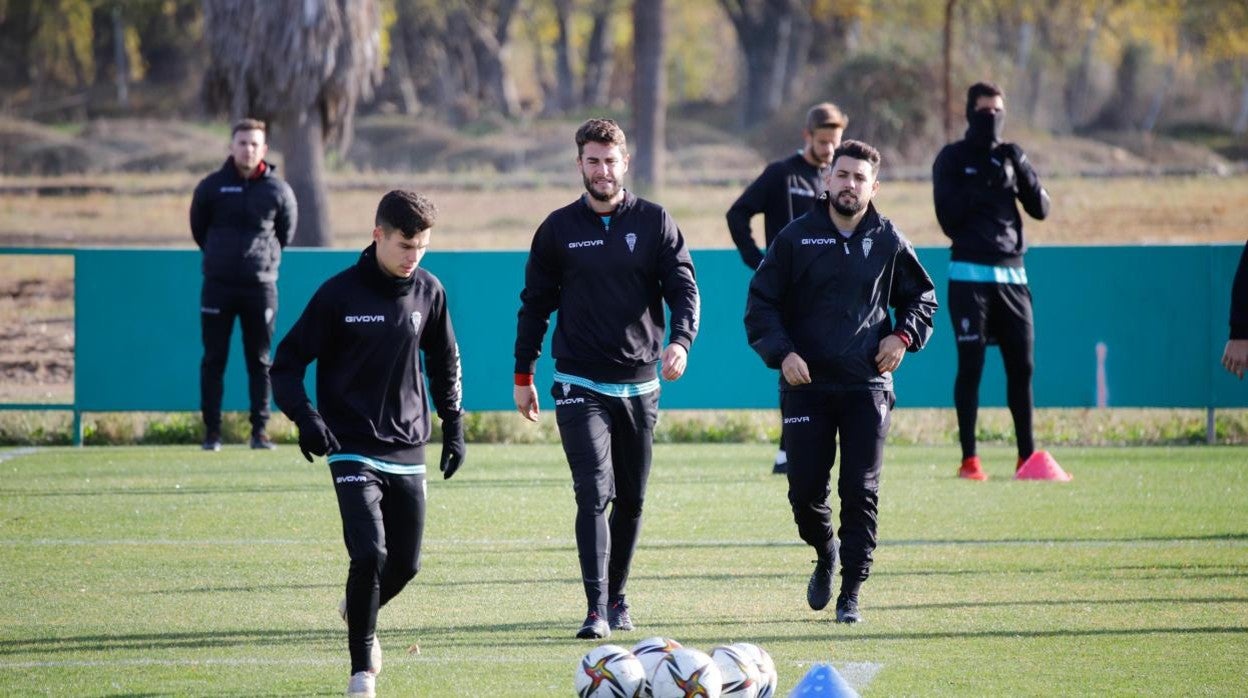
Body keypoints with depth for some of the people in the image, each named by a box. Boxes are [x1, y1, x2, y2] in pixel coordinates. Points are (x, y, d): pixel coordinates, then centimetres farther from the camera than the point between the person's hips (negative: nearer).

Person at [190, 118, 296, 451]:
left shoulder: (278, 191, -1)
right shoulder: (211, 187, -1)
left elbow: (286, 235, 12)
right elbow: (198, 230, 12)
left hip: (260, 286, 0)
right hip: (218, 286, 0)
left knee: (260, 361, 4)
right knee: (214, 359, 1)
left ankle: (259, 430, 8)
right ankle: (212, 431, 6)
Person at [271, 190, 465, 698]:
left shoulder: (428, 292, 4)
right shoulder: (340, 294, -9)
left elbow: (444, 363, 20)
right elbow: (287, 363, -5)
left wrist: (454, 426, 15)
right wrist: (305, 417, -21)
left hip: (408, 452, 5)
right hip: (354, 451, -5)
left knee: (405, 562, 8)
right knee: (369, 553, -19)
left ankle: (357, 613, 41)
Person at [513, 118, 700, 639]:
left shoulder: (654, 223, 3)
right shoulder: (559, 229, 3)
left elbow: (684, 288, -3)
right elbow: (535, 304, 10)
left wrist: (681, 341, -22)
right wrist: (522, 376, 10)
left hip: (640, 383, 2)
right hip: (580, 385, -2)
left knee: (631, 500, 10)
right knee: (594, 494, -14)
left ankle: (617, 597, 26)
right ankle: (598, 610, -18)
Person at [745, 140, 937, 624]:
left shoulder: (887, 241, 6)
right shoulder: (797, 237, 1)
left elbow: (921, 296, 20)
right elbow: (760, 303, 3)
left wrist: (904, 334, 1)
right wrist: (781, 352, -11)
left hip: (867, 386, 0)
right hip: (806, 384, 0)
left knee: (860, 492, -5)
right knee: (805, 491, -2)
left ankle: (851, 593, 4)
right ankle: (825, 556, 29)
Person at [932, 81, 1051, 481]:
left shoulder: (1010, 158, 14)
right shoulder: (952, 159, 2)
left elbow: (1041, 209, 8)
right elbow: (949, 215, -8)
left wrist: (1023, 173, -8)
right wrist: (985, 186, -16)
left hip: (1012, 273, 4)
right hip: (970, 274, -4)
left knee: (1022, 365, 3)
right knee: (970, 365, -6)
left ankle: (1027, 456, 10)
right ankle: (969, 459, -4)